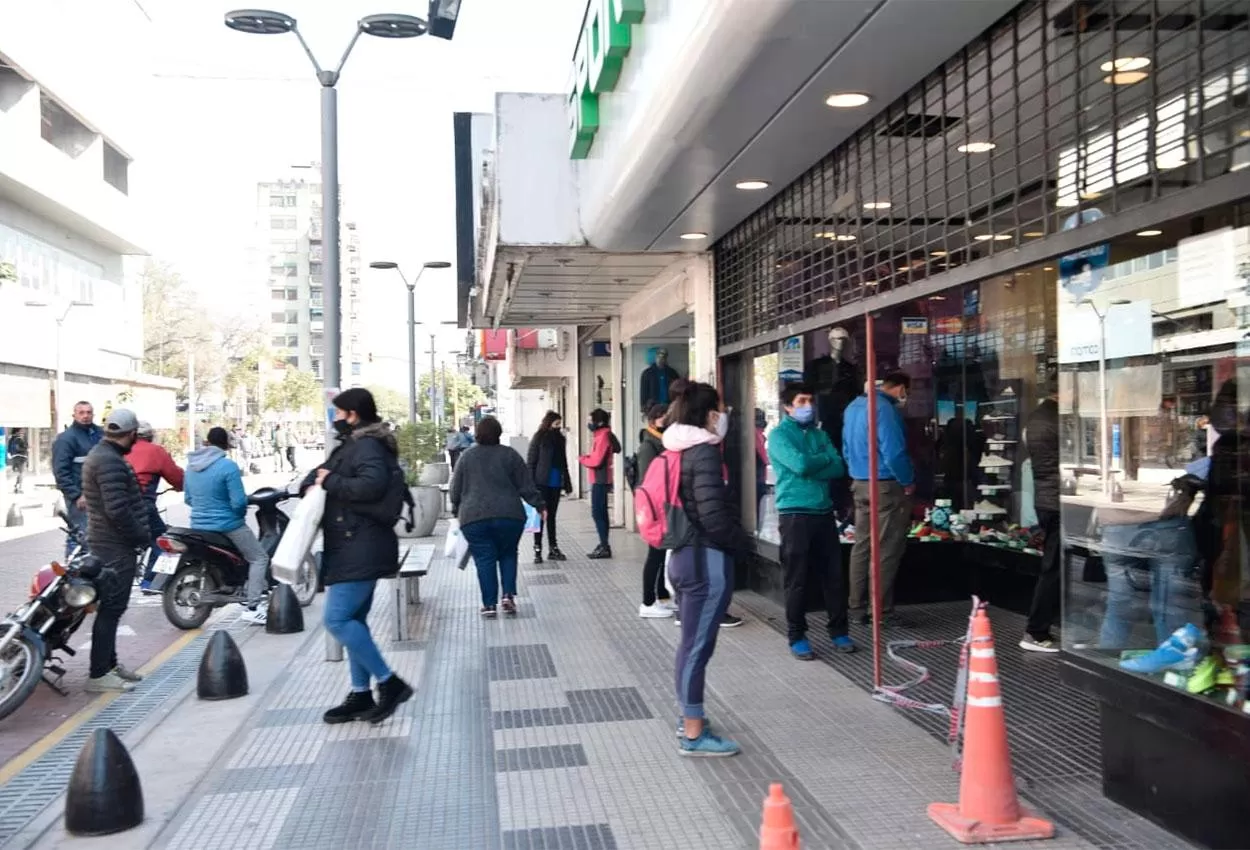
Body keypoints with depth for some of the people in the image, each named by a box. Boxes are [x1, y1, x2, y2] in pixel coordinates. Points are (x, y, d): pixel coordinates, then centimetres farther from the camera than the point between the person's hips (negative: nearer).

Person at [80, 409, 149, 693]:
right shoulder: (110, 460, -20)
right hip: (116, 545, -11)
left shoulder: (100, 454, 14)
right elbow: (118, 509, -26)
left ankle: (109, 664, 25)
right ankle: (99, 675, -3)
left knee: (111, 606, 16)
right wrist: (141, 536, -15)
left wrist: (138, 533, 19)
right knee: (112, 607, -7)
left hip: (108, 542, 11)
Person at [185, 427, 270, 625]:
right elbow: (238, 502, -20)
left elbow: (188, 498, 12)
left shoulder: (191, 465, 3)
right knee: (259, 558, 4)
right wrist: (242, 511, 1)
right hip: (228, 525, -8)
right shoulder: (228, 466, -19)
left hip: (198, 525, 8)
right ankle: (253, 607, -6)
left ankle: (246, 592, 34)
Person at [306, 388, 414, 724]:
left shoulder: (368, 446, -14)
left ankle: (390, 683, -5)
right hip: (355, 549, 11)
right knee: (352, 620, 14)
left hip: (361, 550, -11)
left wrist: (330, 481, -19)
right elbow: (325, 471, 20)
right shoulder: (355, 445, 18)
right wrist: (316, 481, -3)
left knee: (337, 620, -12)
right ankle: (361, 694, 21)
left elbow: (371, 485, -30)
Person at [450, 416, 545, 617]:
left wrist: (456, 510, 27)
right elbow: (526, 485, 3)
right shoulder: (509, 454, 3)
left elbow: (455, 490, 12)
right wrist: (539, 505, 12)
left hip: (474, 517, 0)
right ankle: (509, 594, 3)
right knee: (507, 554, 16)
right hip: (509, 515, 0)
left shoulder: (466, 457, 6)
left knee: (484, 559, 5)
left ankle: (489, 604, 4)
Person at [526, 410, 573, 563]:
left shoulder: (560, 438, 9)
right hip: (542, 483, -5)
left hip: (556, 483, 5)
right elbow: (531, 462, -7)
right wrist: (531, 484, -12)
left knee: (551, 516, 12)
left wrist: (567, 482, 10)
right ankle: (537, 550, 5)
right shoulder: (539, 438, -6)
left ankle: (553, 549, 18)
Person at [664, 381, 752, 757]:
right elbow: (712, 514, -22)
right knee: (698, 644, -3)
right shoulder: (704, 453, -16)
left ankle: (689, 718, 31)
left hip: (684, 555, 9)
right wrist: (742, 543, -7)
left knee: (691, 641, 19)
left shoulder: (676, 452, 10)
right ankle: (694, 734, 5)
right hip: (707, 559, -9)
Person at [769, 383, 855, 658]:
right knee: (797, 579, 1)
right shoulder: (779, 435, -3)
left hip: (824, 512, 5)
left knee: (834, 575, 8)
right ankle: (796, 636, 12)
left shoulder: (820, 434, 14)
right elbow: (800, 464, -18)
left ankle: (838, 631, 21)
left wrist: (811, 467, -12)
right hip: (795, 514, -5)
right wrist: (826, 457, -2)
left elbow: (839, 468, 1)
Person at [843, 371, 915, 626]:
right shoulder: (885, 408, -17)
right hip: (886, 486, -8)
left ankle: (857, 608, 15)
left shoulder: (853, 406, 11)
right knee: (887, 550, -1)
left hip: (859, 484, 8)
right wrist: (908, 481, -9)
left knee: (861, 546, 11)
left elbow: (847, 448, 17)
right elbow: (893, 452, -22)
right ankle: (880, 611, 2)